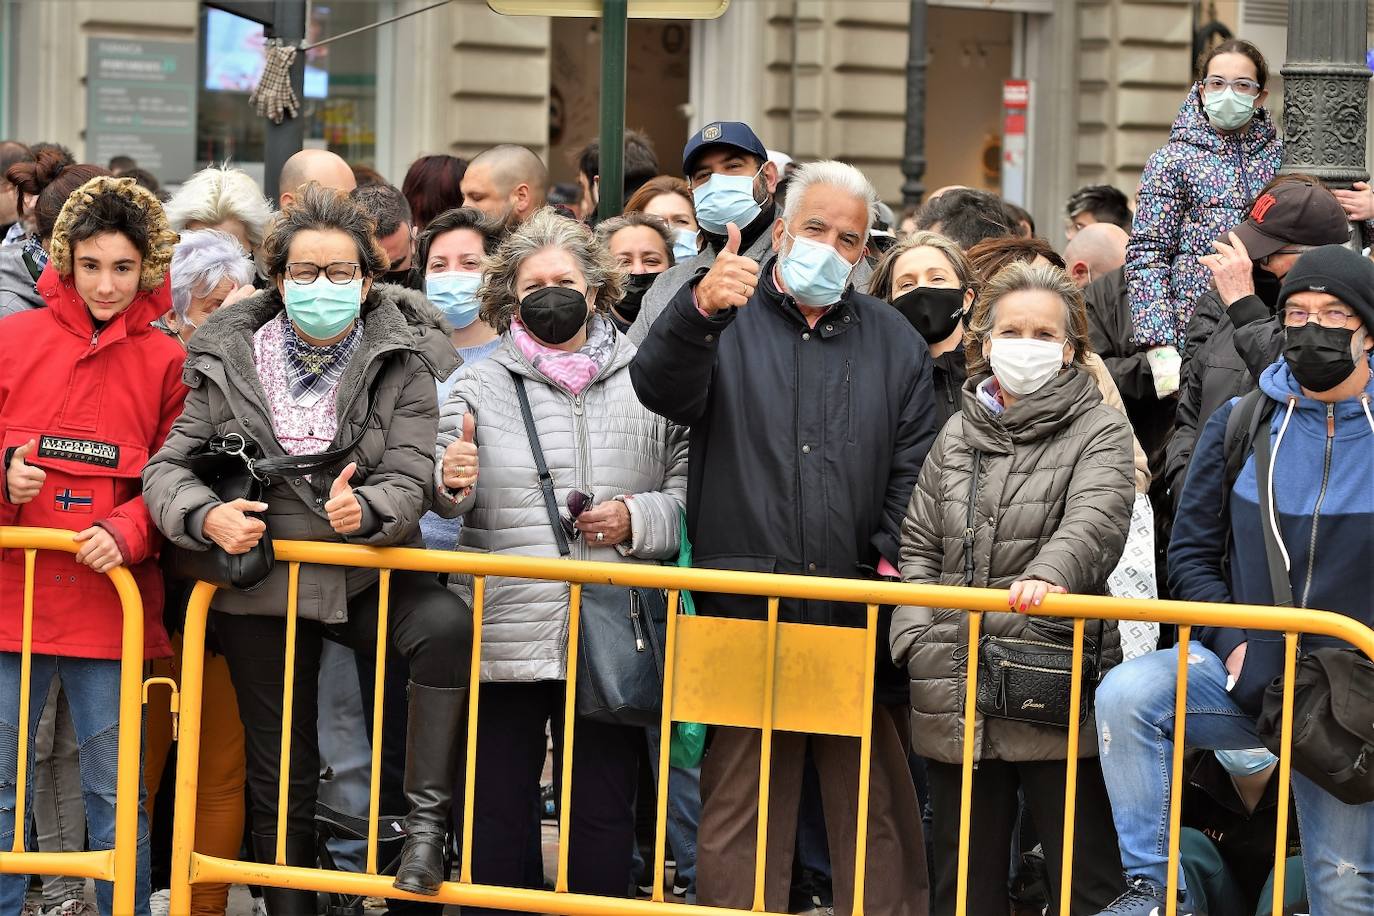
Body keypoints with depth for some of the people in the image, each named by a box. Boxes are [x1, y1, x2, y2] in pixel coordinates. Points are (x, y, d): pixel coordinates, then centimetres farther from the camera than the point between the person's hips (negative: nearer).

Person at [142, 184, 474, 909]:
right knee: (280, 772, 7)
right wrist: (208, 516, -22)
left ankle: (427, 820, -27)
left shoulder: (401, 362, -5)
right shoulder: (230, 361, -2)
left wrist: (364, 509, -36)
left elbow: (410, 481, -13)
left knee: (446, 626, -33)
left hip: (369, 572, -1)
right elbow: (167, 467, -1)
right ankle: (289, 906, 24)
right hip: (262, 582, 1)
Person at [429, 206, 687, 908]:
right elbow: (448, 500, -2)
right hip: (505, 634, 0)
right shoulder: (481, 385, 6)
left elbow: (691, 492, 8)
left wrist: (639, 520, -10)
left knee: (604, 810, 6)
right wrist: (451, 481, -24)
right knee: (497, 805, 3)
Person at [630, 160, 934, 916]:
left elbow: (918, 464, 11)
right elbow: (660, 388, -14)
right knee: (740, 810, 0)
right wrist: (699, 309, -33)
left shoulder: (893, 341, 17)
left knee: (877, 809, 3)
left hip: (859, 614, 2)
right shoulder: (726, 321, 8)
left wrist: (896, 556, -5)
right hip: (744, 608, -2)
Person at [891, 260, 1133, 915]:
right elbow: (919, 549, 15)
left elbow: (1095, 521, -19)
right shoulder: (956, 437, 15)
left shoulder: (1099, 433, 1)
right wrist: (918, 640, -1)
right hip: (955, 697, 5)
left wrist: (1050, 574, -40)